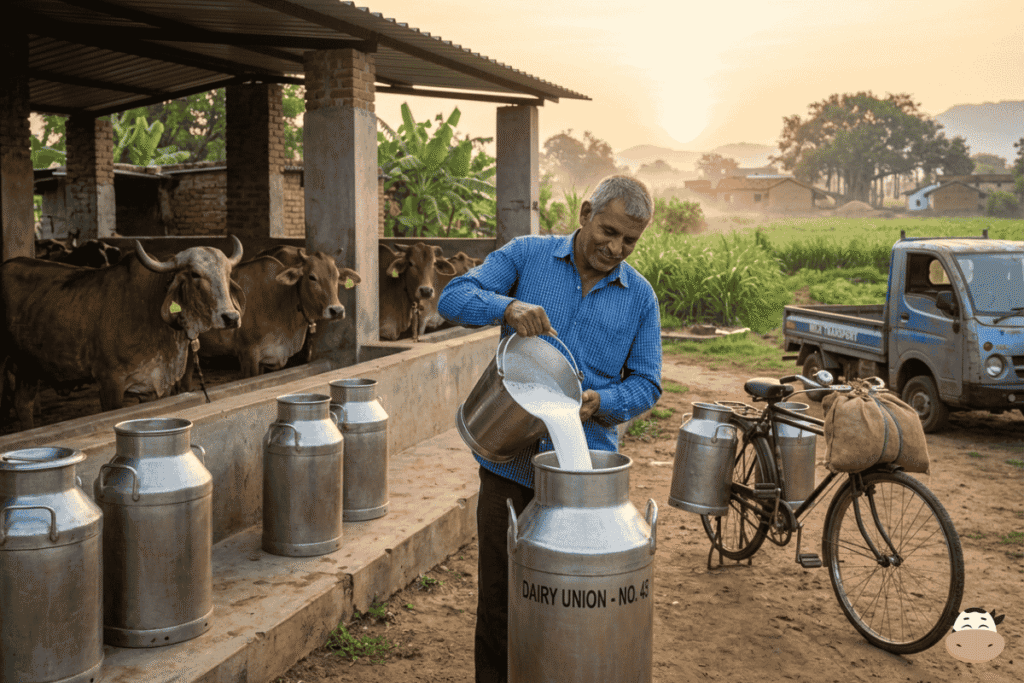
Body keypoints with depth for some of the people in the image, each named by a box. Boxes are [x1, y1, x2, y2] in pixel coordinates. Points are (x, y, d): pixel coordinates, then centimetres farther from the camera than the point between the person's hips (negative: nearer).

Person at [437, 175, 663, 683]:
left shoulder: (640, 297, 5)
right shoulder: (527, 255, 0)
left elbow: (645, 383, 6)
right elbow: (454, 298, -8)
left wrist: (601, 402, -15)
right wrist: (508, 306, -27)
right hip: (510, 464, -1)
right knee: (498, 598, 9)